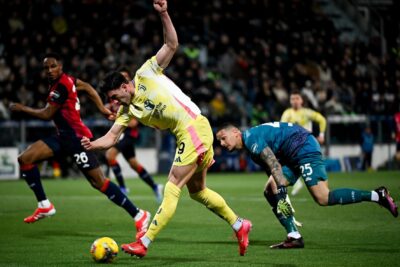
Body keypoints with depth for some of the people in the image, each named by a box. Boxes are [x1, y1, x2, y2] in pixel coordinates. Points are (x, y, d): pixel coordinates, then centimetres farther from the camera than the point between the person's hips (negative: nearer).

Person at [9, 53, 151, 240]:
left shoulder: (61, 86, -17)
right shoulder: (66, 79, 10)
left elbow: (47, 114, -14)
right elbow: (86, 87, 21)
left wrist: (22, 109, -2)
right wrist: (103, 109, 20)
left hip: (76, 138, -10)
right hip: (64, 137, 10)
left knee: (99, 183, -12)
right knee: (25, 158, 0)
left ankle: (139, 216, -6)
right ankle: (44, 206, 4)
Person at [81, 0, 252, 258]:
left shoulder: (146, 74, -4)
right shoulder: (128, 110, 13)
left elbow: (172, 45, -8)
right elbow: (112, 136, 6)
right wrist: (93, 144, -14)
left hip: (194, 128, -9)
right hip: (186, 137, 9)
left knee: (172, 190, -6)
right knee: (197, 190, 18)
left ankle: (144, 244, -6)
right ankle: (239, 225, 31)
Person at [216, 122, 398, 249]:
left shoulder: (251, 138, -13)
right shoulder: (251, 147, 18)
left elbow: (274, 164, -22)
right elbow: (271, 170, 22)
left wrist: (281, 190, -25)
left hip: (304, 149, -10)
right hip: (293, 158, 10)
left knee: (323, 198, -17)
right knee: (270, 191, 3)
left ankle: (376, 196, -13)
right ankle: (294, 237, 1)